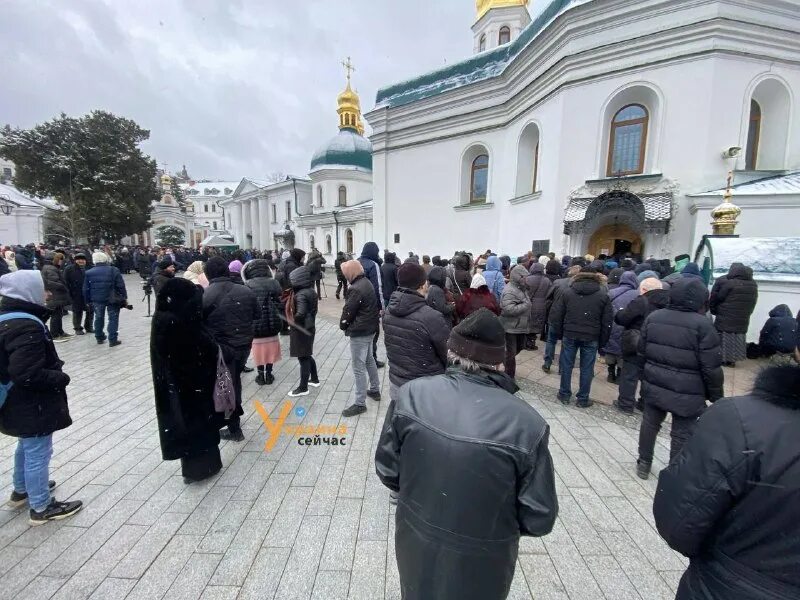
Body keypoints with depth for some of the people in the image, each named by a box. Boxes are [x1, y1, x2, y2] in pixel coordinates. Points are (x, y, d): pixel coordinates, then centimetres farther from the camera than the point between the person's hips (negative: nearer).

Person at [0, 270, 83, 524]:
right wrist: (61, 378, -17)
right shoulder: (26, 326, -28)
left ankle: (21, 490, 48)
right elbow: (28, 375, -32)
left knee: (26, 447, 28)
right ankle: (41, 508, 21)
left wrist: (54, 367, 10)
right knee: (38, 453, 5)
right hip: (31, 405, -10)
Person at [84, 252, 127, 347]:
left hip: (97, 300, 3)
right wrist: (124, 297, -2)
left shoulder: (89, 273, 1)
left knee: (99, 318, 18)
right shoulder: (114, 270, -8)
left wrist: (88, 301, 13)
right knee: (113, 318, 2)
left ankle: (99, 338, 27)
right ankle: (113, 340, 0)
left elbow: (86, 289, 4)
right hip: (112, 299, -3)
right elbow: (121, 286, -9)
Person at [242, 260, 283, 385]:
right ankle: (268, 374, 25)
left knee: (259, 350, 13)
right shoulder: (274, 283, -2)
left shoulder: (248, 286, -9)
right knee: (270, 349, 15)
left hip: (256, 323, -2)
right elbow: (280, 303, 0)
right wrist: (276, 320, 11)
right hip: (272, 323, 2)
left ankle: (261, 375, 23)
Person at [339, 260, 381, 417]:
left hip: (359, 333, -10)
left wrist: (343, 325, 0)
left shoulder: (356, 289, -23)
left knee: (358, 367, -1)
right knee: (369, 360, 23)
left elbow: (348, 311, -18)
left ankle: (360, 403, 8)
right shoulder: (366, 282, 6)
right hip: (370, 329, 10)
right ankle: (375, 390, 38)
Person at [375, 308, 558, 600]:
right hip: (480, 568, -1)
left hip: (416, 549, 2)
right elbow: (539, 519, -15)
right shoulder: (527, 424, -26)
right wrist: (499, 516, 5)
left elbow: (387, 470, -9)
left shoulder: (412, 394, -21)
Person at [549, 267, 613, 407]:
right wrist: (602, 341, 8)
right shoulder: (603, 295, 3)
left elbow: (555, 315, -1)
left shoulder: (567, 292, 1)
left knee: (567, 365, 11)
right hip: (591, 338, 0)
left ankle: (564, 395, 22)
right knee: (587, 368, 9)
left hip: (570, 335, 0)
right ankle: (582, 399, 18)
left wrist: (559, 333, 6)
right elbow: (607, 321, 2)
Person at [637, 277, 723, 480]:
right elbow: (711, 367, -13)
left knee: (649, 424, 20)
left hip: (654, 386, 5)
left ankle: (643, 463, 33)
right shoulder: (702, 325, -15)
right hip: (686, 392, -5)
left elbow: (642, 352, 7)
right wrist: (716, 396, 0)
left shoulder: (653, 317, 0)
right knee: (682, 434, 9)